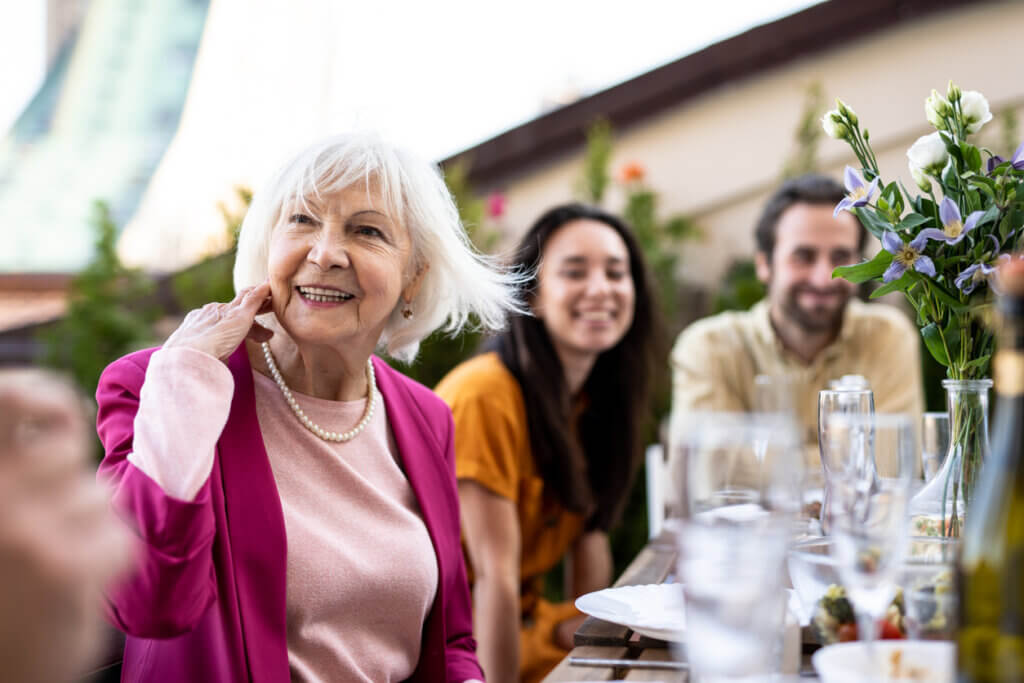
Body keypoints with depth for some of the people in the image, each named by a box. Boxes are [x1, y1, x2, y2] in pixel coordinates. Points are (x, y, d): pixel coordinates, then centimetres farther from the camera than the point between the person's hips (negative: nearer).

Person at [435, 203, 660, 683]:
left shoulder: (589, 400, 6)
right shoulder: (484, 397, -22)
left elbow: (589, 525, 7)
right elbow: (495, 573, -23)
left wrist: (580, 625, -7)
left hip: (522, 625, 7)